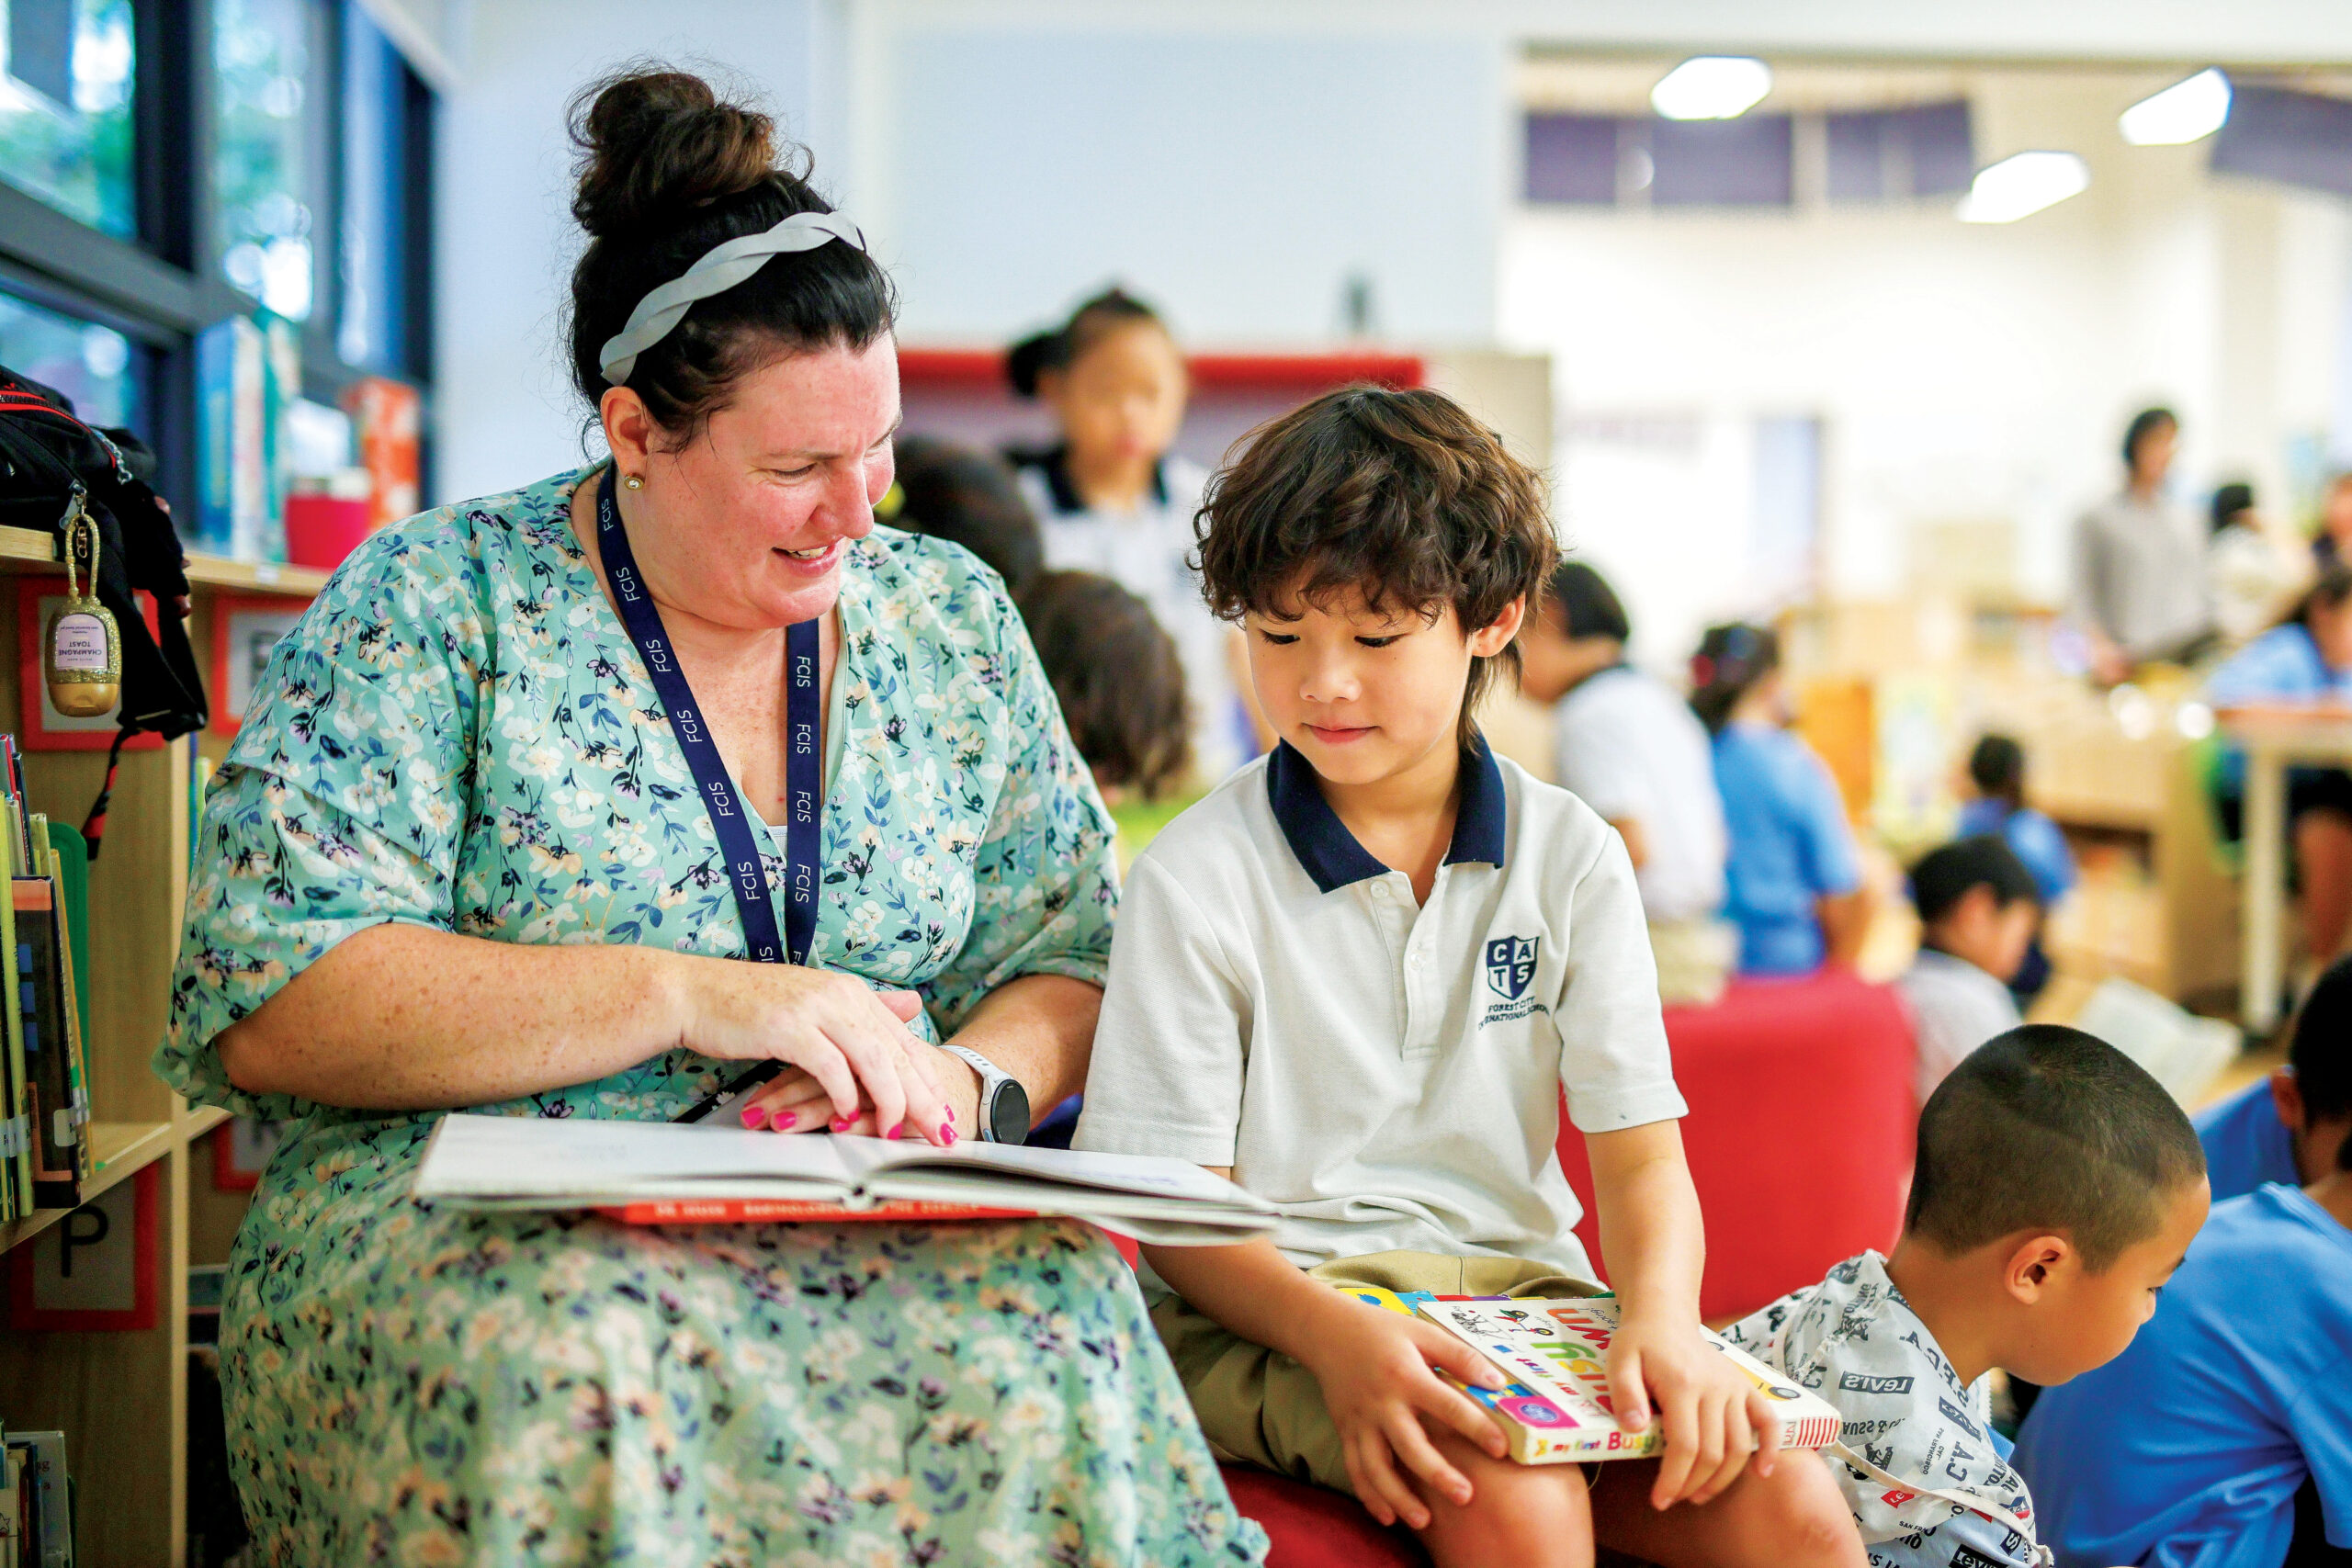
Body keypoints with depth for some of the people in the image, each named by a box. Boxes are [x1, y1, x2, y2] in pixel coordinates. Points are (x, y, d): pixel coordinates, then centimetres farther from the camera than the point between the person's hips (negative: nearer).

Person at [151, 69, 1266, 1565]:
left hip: (872, 1224, 3)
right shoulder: (435, 605, -1)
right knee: (581, 1372, -38)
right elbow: (265, 1007, -10)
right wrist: (687, 995, -18)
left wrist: (959, 1079, -11)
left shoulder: (952, 617, 12)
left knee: (1052, 1328, -31)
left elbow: (1070, 965, 14)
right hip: (467, 1214, -2)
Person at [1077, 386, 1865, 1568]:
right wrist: (1336, 1337, -26)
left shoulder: (1569, 857, 7)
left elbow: (1639, 1150, 3)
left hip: (1521, 1292, 4)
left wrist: (1661, 1315, -19)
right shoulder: (1198, 877, -4)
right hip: (1273, 1310, -3)